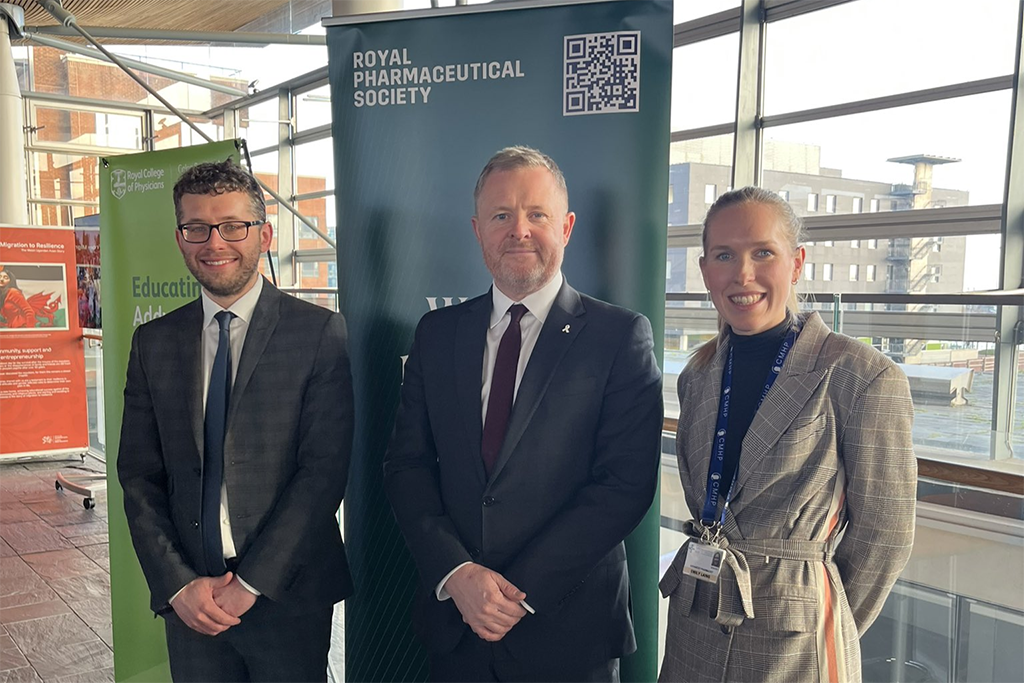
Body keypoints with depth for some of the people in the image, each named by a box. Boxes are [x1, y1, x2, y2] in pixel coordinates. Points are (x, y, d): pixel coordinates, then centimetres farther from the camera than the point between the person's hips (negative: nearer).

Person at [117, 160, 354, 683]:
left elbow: (324, 471, -12)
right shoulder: (153, 342, 5)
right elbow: (139, 478, 4)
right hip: (188, 602, 3)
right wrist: (178, 585, -6)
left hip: (288, 596, -3)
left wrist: (250, 583, -13)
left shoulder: (320, 333, -8)